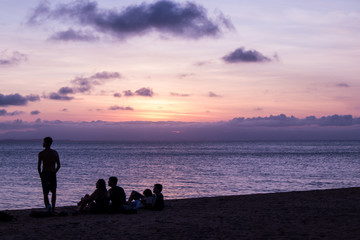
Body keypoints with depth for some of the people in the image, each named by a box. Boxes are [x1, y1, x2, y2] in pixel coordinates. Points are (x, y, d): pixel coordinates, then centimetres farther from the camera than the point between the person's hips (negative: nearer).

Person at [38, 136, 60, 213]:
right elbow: (58, 165, 3)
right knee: (53, 192, 13)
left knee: (45, 192, 0)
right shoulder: (55, 153, 4)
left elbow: (39, 166, -6)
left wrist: (40, 175, 8)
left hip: (44, 174, -2)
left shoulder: (41, 153, -5)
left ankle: (48, 205, -26)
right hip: (53, 174, 2)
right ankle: (53, 209, 12)